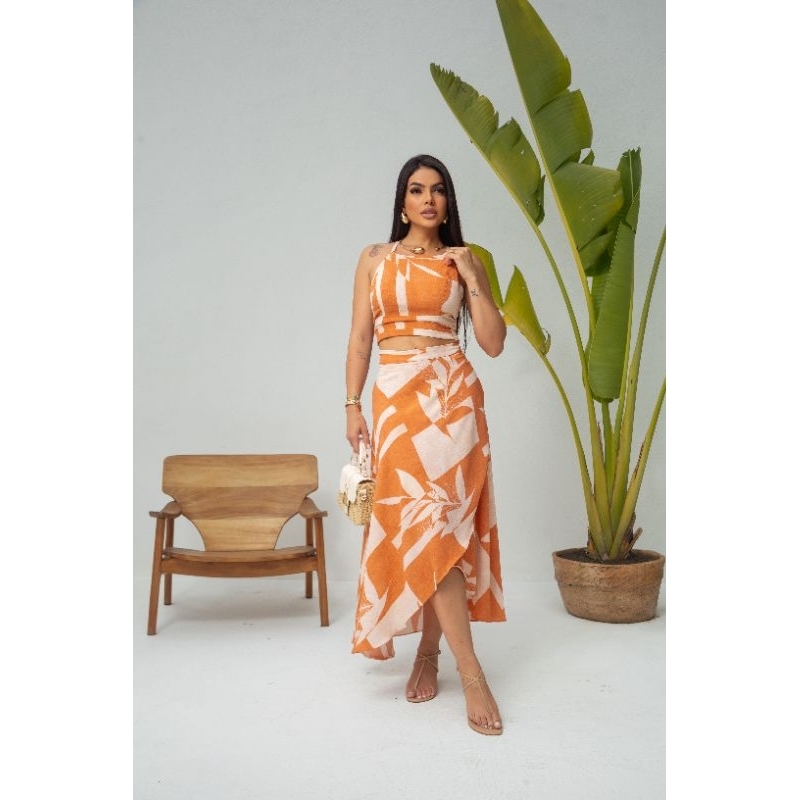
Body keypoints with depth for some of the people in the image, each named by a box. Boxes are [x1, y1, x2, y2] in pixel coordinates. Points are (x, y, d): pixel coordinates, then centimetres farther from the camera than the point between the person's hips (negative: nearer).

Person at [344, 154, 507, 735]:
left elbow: (494, 343, 4)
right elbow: (360, 338, 9)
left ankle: (428, 652, 12)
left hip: (455, 396, 0)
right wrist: (353, 406, 1)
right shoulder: (375, 260, 11)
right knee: (418, 522, -8)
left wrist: (472, 279, -4)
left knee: (441, 520, -5)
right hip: (396, 398, 0)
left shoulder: (464, 261, 10)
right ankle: (472, 673, -4)